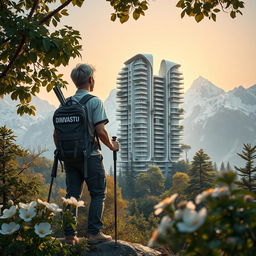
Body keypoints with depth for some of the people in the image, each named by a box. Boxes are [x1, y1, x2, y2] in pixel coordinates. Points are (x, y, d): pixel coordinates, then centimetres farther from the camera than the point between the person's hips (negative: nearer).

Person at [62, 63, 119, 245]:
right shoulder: (94, 102, -8)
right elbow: (100, 131, -16)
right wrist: (112, 146, 0)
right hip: (90, 156, -5)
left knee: (72, 194, 8)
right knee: (98, 194, 5)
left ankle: (69, 235, 9)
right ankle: (94, 233, 2)